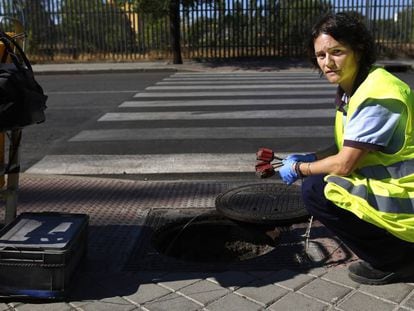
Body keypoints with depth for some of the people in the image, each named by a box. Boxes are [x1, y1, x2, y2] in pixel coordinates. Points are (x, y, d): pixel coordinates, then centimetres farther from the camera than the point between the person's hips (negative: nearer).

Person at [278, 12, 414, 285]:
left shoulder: (378, 95, -24)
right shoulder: (352, 88, 5)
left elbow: (344, 164, -22)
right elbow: (349, 147, 14)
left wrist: (299, 169, -7)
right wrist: (308, 159, 3)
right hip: (386, 182, 10)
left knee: (316, 192, -16)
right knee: (316, 177, 10)